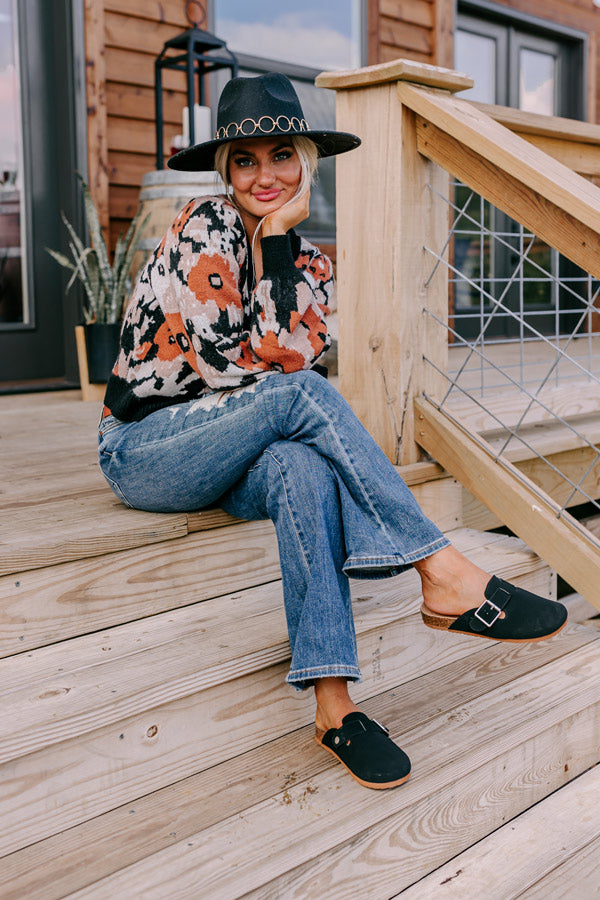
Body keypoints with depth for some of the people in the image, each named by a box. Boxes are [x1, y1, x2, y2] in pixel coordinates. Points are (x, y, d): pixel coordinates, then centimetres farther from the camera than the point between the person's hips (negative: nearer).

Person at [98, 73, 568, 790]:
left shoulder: (310, 265, 9)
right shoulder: (206, 226, -9)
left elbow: (297, 352, -8)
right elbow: (225, 362, -17)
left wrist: (280, 239, -17)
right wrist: (275, 239, -15)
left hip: (227, 458, 5)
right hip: (142, 450, -4)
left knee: (303, 468, -33)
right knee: (298, 392, -31)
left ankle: (333, 703, -37)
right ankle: (445, 576, -34)